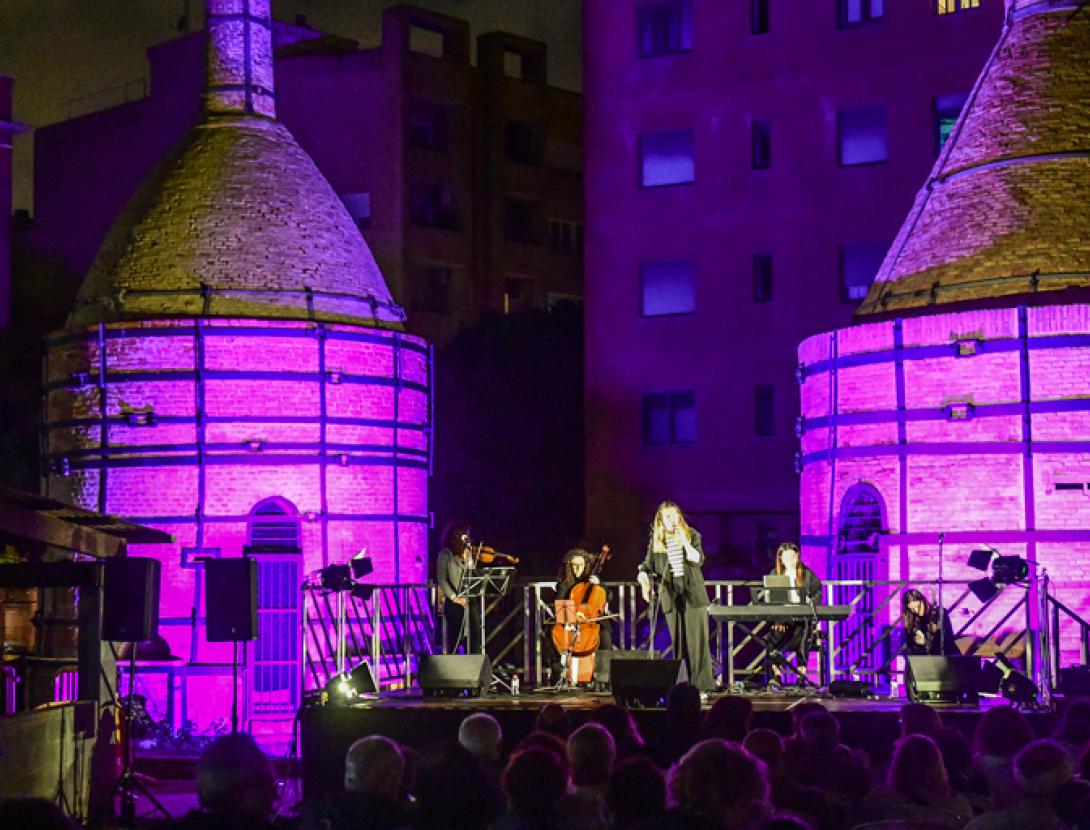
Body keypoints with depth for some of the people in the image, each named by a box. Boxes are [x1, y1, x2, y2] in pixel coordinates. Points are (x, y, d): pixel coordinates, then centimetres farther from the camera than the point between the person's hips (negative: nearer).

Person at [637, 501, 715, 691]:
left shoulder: (691, 535, 4)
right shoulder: (656, 541, 9)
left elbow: (698, 560, -8)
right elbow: (647, 565, 10)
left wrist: (685, 543, -22)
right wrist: (644, 580, -10)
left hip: (693, 593, -2)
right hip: (671, 597, 2)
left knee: (697, 640, -4)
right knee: (677, 642, 3)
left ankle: (702, 683, -1)